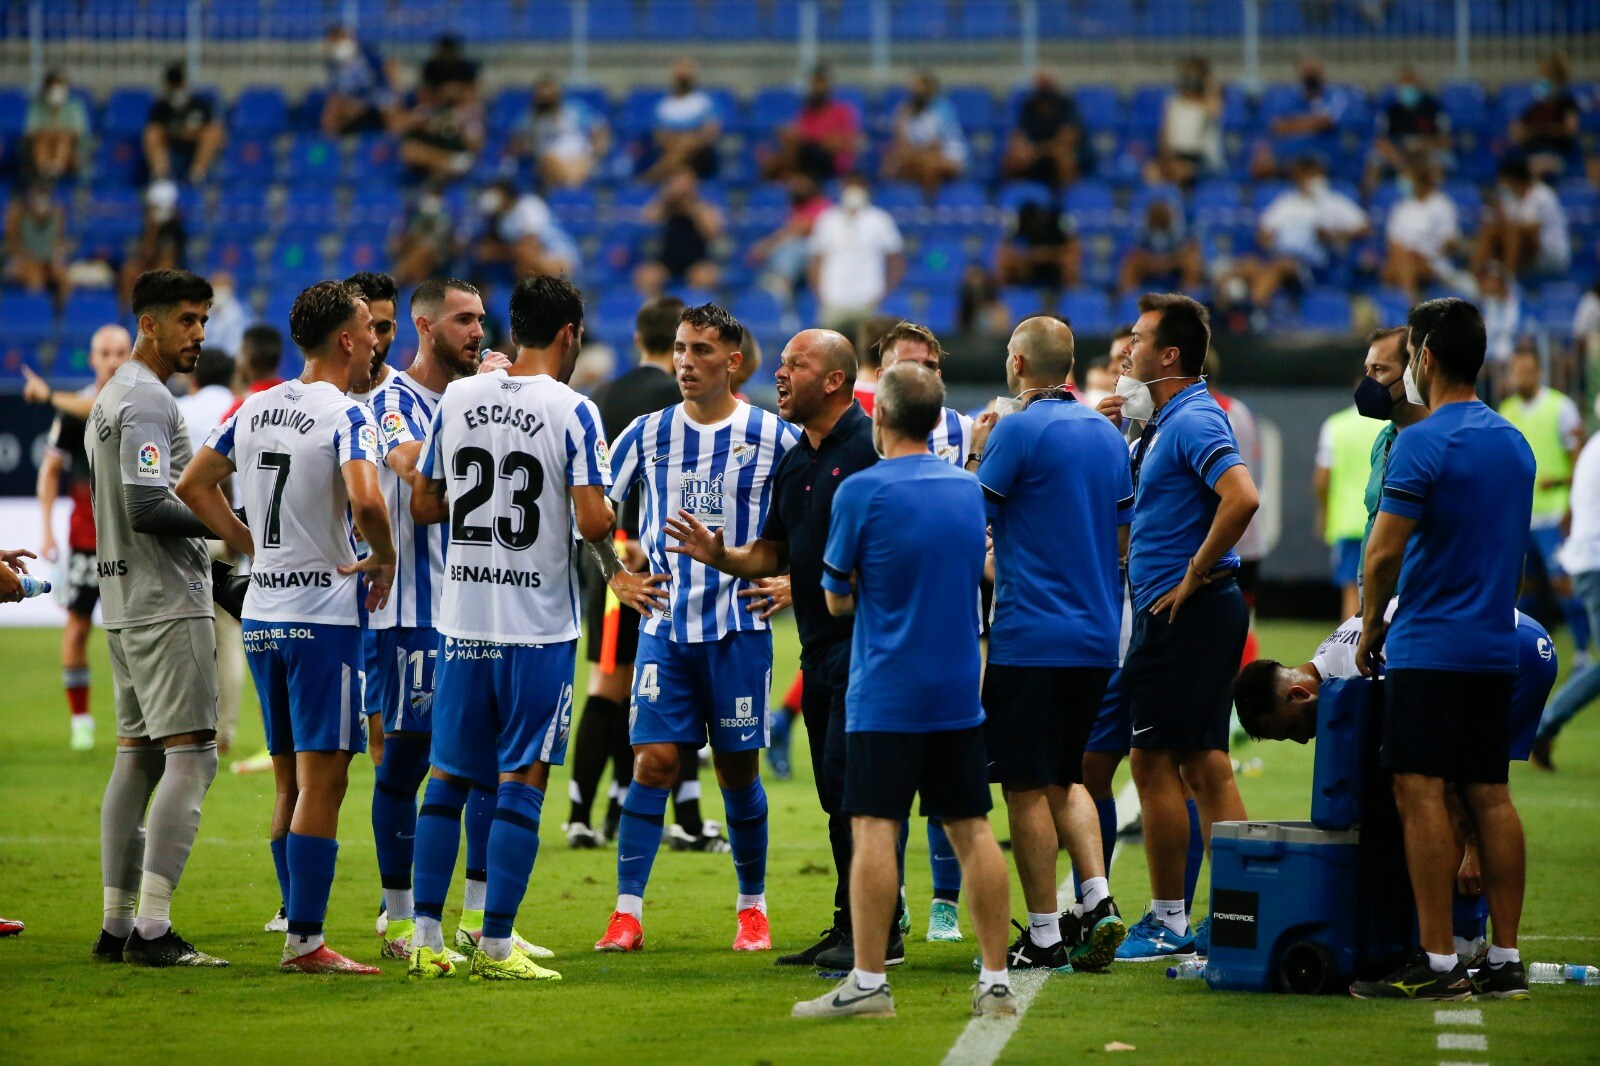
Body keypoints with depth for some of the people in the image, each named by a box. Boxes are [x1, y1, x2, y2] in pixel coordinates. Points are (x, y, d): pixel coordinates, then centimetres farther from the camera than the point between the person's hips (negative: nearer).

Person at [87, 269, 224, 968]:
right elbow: (147, 509, -23)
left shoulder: (111, 397, 18)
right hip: (167, 603, -10)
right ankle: (152, 930, -17)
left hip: (124, 604, 10)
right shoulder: (148, 403, -14)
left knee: (137, 756, 10)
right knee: (191, 756, -12)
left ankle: (117, 923, 10)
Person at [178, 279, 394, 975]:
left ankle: (300, 933, 17)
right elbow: (366, 502, -29)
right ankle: (304, 942, -8)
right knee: (321, 782, -5)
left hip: (261, 613, 7)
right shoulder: (346, 416, -13)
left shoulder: (254, 408, 9)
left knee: (291, 784, 13)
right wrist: (383, 558, -10)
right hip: (323, 615, -7)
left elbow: (193, 486, 16)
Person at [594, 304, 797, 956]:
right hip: (665, 626, 1)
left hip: (740, 626, -1)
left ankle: (752, 908, 18)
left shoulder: (773, 437, 0)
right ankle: (627, 913, -6)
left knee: (739, 770, 4)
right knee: (653, 762, -7)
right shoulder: (648, 434, 5)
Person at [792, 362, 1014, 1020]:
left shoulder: (862, 492, -9)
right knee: (972, 830, 7)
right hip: (960, 691, 6)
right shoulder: (968, 488, 9)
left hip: (885, 694, -6)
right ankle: (996, 981, 6)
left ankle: (868, 982, -9)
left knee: (874, 830, -6)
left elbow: (838, 600, -1)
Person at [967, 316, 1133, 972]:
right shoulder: (1108, 434, 10)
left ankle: (1044, 935, 2)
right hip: (1098, 634, 7)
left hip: (1030, 634, -7)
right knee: (1065, 777, 18)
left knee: (1027, 787, 1)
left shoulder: (1019, 431, -12)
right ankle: (1097, 902, 2)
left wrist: (977, 454, 4)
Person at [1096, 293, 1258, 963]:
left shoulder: (1193, 420, -15)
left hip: (1184, 613, -10)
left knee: (1155, 762, -5)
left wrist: (1194, 575, -21)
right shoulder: (1163, 422, 16)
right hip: (1181, 615, 10)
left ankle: (1168, 921, -1)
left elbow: (1242, 498, -30)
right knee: (1206, 767, 9)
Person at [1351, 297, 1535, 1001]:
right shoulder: (1513, 442, 13)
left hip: (1429, 650, -8)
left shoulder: (1423, 443, -13)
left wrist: (1370, 629, 0)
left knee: (1421, 793, -8)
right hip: (1496, 646, 8)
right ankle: (1505, 962, 8)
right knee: (1488, 796, 8)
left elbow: (1384, 553, -15)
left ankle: (1438, 963, -12)